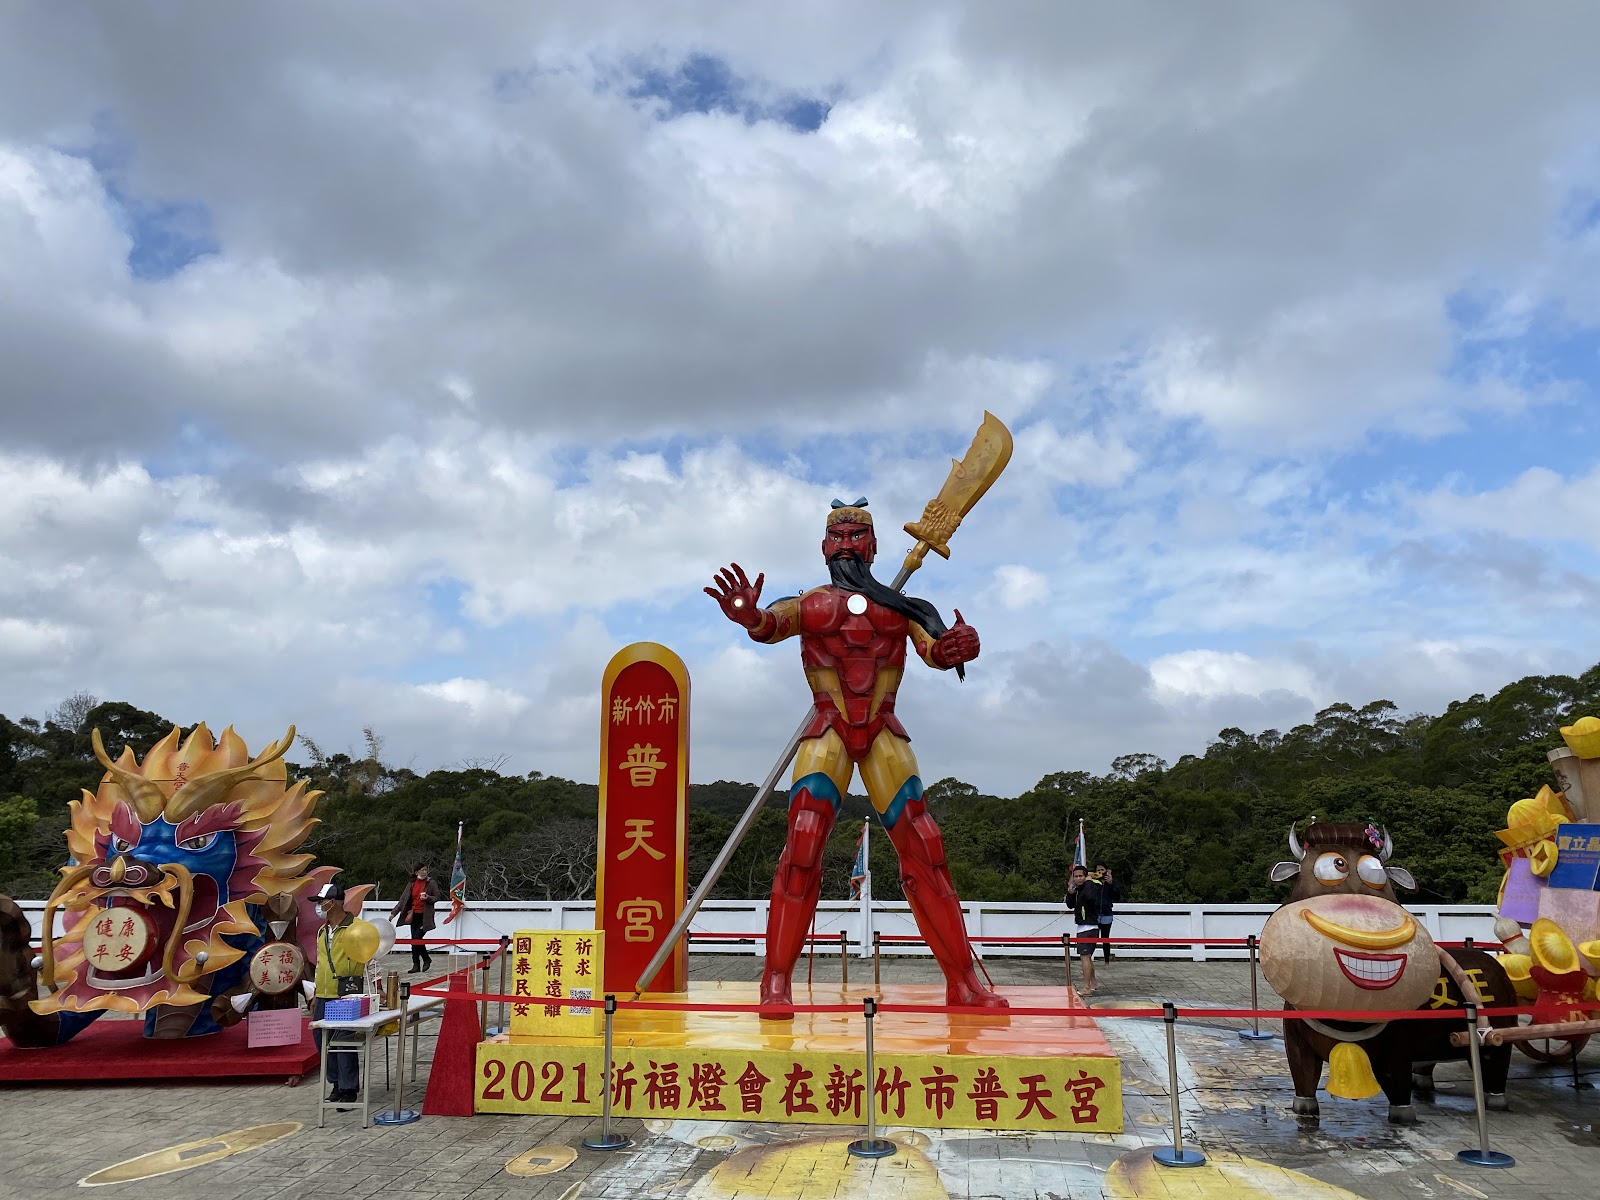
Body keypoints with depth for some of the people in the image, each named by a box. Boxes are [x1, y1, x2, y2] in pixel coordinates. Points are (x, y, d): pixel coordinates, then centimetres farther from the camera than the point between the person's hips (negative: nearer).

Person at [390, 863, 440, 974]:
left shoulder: (431, 883, -2)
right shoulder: (411, 884, 8)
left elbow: (437, 898, 2)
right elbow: (403, 899, 8)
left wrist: (428, 898, -19)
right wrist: (394, 913, 3)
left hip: (425, 916, -5)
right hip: (414, 915, 5)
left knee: (416, 939, -12)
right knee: (414, 940, 4)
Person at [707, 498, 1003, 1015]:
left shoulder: (900, 605, 14)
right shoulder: (810, 603, 10)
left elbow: (932, 647, -2)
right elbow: (774, 623, -11)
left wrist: (955, 647, -28)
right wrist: (752, 617, -36)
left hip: (885, 734, 1)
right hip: (827, 734, -1)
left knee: (923, 847, -5)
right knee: (803, 845, -16)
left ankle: (963, 982, 2)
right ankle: (776, 982, -10)